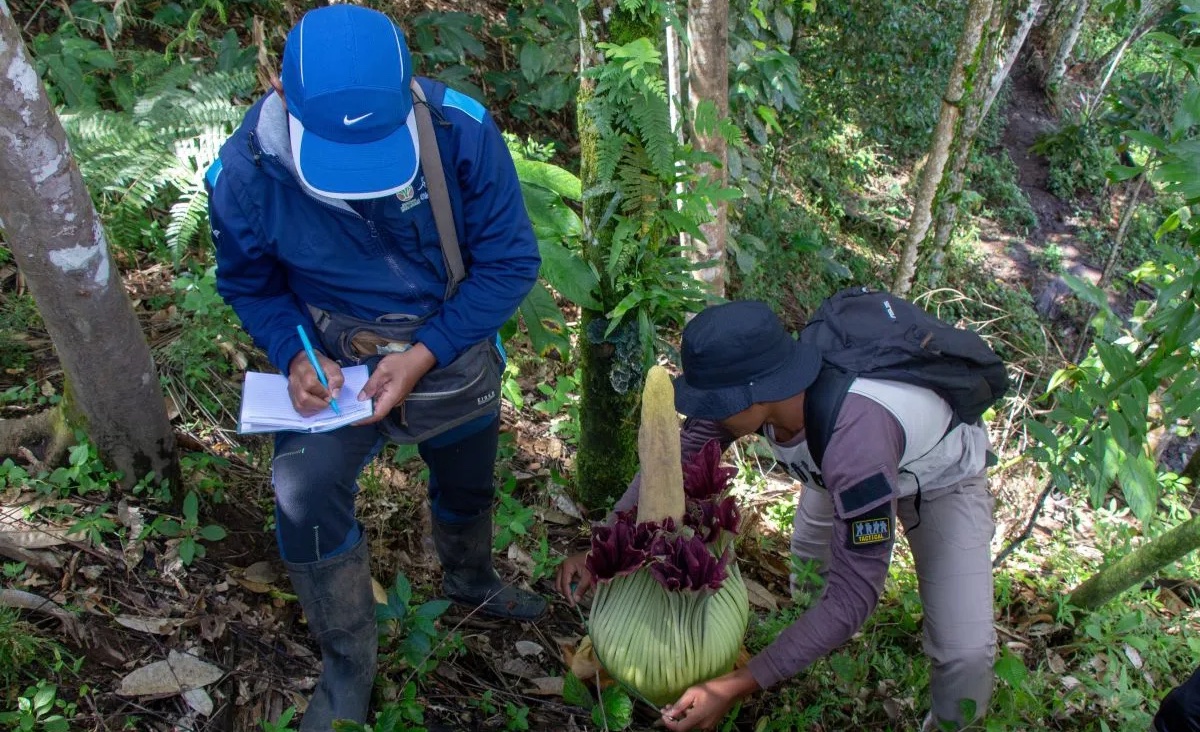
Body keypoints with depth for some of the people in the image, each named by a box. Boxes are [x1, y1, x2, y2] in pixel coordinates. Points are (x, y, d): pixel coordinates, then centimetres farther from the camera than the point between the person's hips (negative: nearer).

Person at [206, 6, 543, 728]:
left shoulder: (462, 131, -29)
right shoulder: (246, 173, -24)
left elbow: (511, 261, -20)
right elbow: (249, 284, -5)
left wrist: (423, 356, -28)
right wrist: (295, 355, -24)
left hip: (452, 347, 1)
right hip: (335, 360, -1)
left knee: (467, 484, 22)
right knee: (306, 494, -20)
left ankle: (471, 580, 58)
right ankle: (348, 668, 8)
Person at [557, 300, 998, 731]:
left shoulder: (855, 442, -46)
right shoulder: (756, 384, -28)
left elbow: (852, 595, -41)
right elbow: (676, 459, -15)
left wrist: (736, 688, -42)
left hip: (940, 479, -5)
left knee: (964, 650, -13)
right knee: (810, 548, 22)